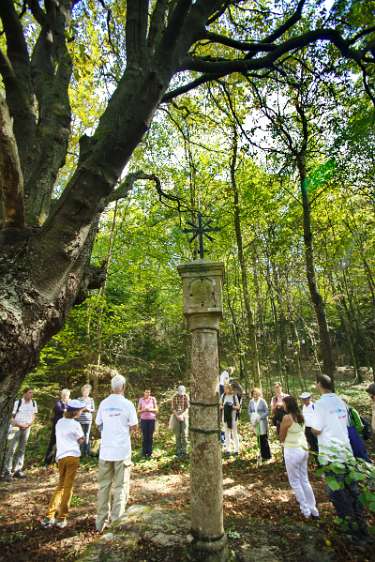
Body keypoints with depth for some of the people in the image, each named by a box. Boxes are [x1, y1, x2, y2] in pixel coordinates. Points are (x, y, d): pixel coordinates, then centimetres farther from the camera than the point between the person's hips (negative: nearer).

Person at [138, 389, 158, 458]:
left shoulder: (153, 399, -1)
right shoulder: (141, 400, 0)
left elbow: (156, 410, 1)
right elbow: (138, 411, 3)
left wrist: (150, 409, -16)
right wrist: (143, 410, -17)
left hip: (152, 419, 0)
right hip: (144, 420, 0)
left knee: (150, 436, 3)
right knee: (144, 436, 1)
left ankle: (150, 452, 15)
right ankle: (144, 452, 14)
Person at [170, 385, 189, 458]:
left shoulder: (186, 396, -1)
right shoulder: (174, 397, 0)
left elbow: (187, 408, -3)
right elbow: (173, 408, -1)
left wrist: (182, 415, -16)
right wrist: (177, 415, -15)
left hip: (184, 416, 0)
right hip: (176, 417, 0)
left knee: (184, 434, -7)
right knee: (177, 435, 4)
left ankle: (184, 451, 2)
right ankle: (178, 451, 14)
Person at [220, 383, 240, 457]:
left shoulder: (234, 396, -6)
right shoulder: (223, 396, 2)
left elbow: (238, 407, -2)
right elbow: (220, 405, 7)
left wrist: (233, 406, -20)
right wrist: (222, 407, -14)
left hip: (233, 416, -2)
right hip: (225, 416, 3)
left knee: (234, 433, 5)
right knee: (226, 433, 9)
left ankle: (236, 450, 16)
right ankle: (227, 450, 17)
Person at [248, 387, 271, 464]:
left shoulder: (262, 401, -9)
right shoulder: (251, 402, 2)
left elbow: (267, 412, -8)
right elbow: (249, 412, 9)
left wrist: (259, 418, -17)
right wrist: (252, 420, -5)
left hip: (262, 422, -3)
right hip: (255, 422, 3)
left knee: (264, 439, -2)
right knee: (259, 439, 7)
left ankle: (267, 455, 11)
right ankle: (262, 455, 21)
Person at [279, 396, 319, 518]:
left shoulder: (287, 417, -19)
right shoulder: (300, 416, 4)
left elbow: (282, 437, -10)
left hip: (293, 451, -8)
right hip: (303, 449, 8)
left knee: (295, 482, 10)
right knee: (305, 480, 20)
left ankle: (306, 510, 18)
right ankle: (313, 509, 27)